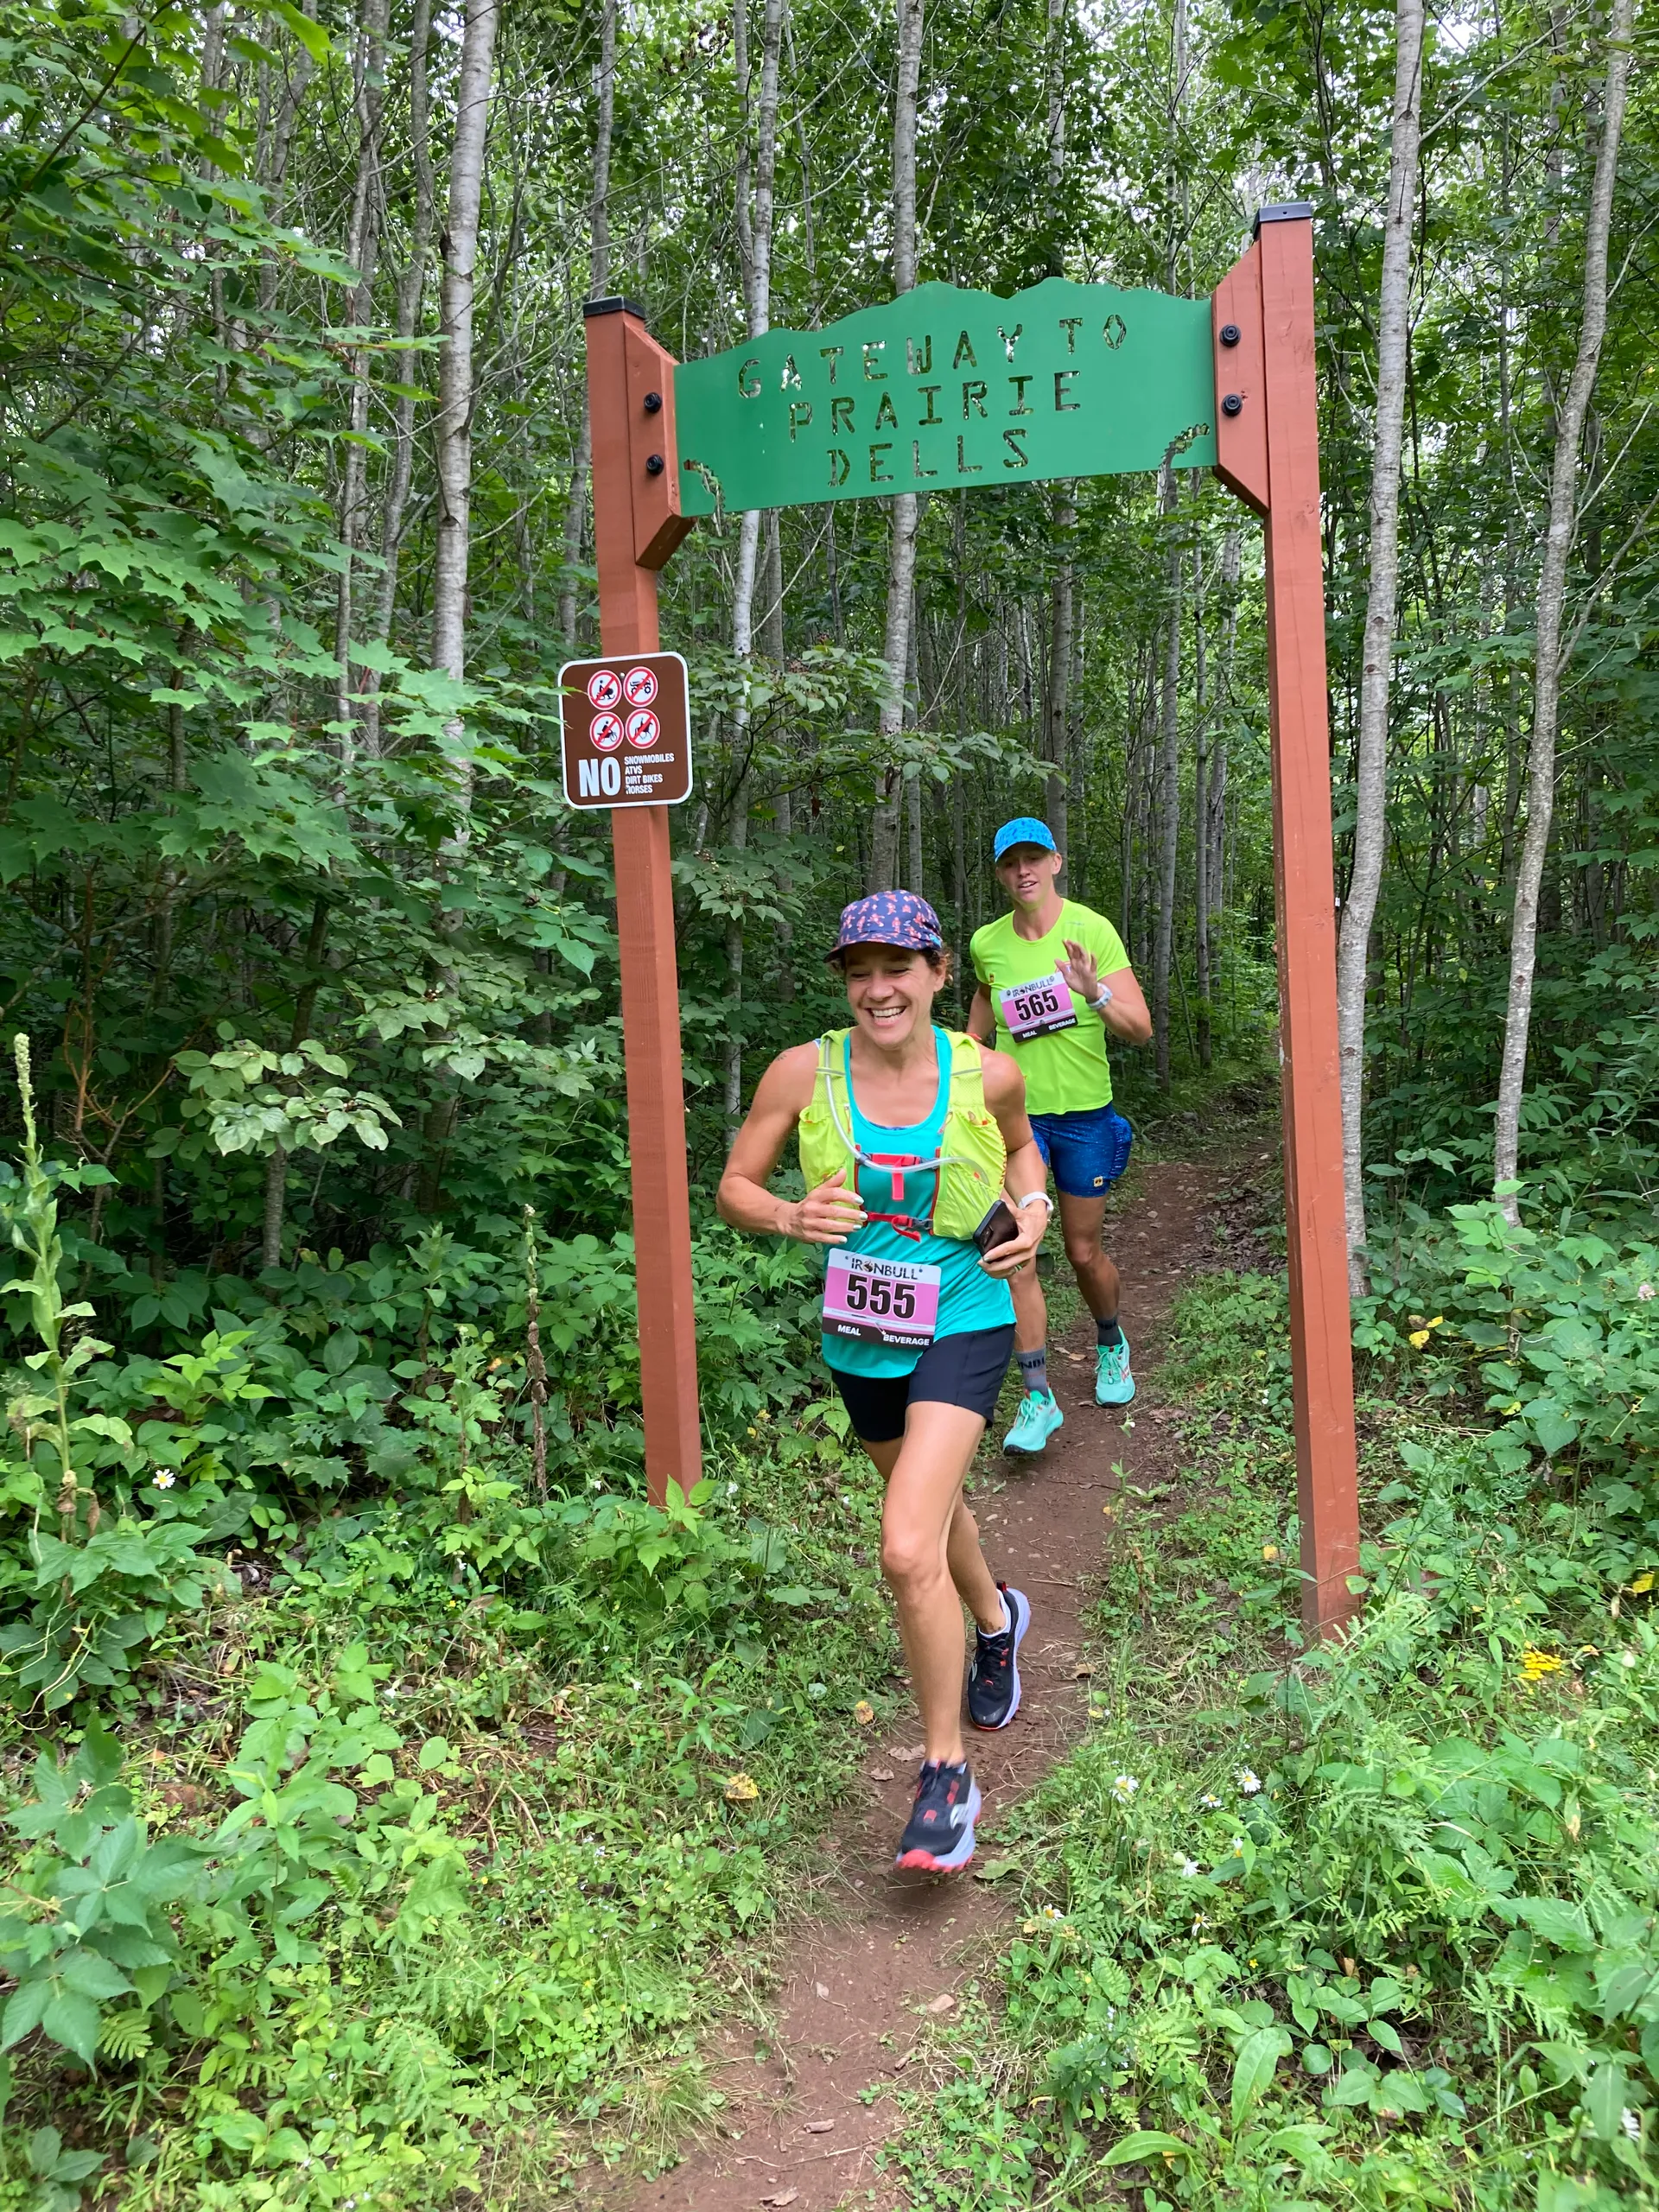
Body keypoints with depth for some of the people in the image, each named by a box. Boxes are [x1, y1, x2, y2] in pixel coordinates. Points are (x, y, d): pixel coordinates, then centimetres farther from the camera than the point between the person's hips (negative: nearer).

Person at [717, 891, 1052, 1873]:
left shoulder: (987, 1075, -10)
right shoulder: (804, 1073, -10)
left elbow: (1020, 1143, 13)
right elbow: (734, 1187, -3)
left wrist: (1033, 1210, -6)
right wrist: (791, 1216, -23)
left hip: (962, 1322, -3)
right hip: (862, 1334, 3)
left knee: (908, 1550, -18)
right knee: (931, 1505, 26)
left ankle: (947, 1772, 3)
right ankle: (996, 1618, 60)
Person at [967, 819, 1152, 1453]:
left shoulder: (1093, 930, -9)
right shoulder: (986, 943, -1)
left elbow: (1141, 1028, -13)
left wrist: (1094, 994, -32)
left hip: (1085, 1114, -1)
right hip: (1014, 1113, 2)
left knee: (1084, 1253, 11)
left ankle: (1111, 1345, 41)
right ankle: (1037, 1397, -1)